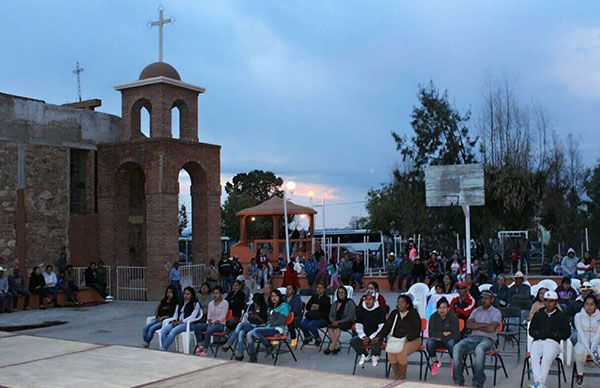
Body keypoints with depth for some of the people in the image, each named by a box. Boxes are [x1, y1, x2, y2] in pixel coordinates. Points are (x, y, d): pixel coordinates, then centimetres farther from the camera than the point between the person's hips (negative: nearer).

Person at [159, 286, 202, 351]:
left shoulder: (195, 304, 4)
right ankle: (163, 348, -26)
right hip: (177, 322, 6)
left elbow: (192, 317, -7)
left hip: (187, 323, -6)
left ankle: (163, 349, -30)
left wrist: (182, 321, -16)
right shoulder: (180, 303, 25)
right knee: (163, 330, -23)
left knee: (173, 331, -34)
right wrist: (174, 320, 0)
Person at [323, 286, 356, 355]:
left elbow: (351, 317, -9)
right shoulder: (335, 303, 16)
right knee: (329, 327, -28)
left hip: (347, 322, -5)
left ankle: (331, 347, -34)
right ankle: (337, 346, -32)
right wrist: (334, 321, -9)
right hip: (336, 322, 5)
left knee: (338, 327, -35)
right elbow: (331, 315, 13)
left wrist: (340, 321, -16)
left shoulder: (350, 303, -1)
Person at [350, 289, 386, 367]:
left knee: (375, 342, -35)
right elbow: (359, 326, 5)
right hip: (365, 335, 3)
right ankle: (365, 355, 7)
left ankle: (375, 356, 4)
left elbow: (382, 327, -11)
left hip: (376, 335, -3)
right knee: (353, 341, -22)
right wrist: (364, 337, -13)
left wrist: (370, 338, -18)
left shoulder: (380, 310, -8)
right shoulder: (361, 310, 3)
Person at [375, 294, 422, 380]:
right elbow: (387, 327, 11)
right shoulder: (394, 313, 13)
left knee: (402, 352, -33)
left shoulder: (413, 314, -2)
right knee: (390, 351, -28)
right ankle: (396, 376, -12)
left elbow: (417, 330, -9)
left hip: (412, 340, -4)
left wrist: (407, 338, -23)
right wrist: (379, 336, -5)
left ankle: (402, 376, -14)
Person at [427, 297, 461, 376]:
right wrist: (443, 334, -19)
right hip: (438, 342, 2)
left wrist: (440, 337, -17)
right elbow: (431, 333, -7)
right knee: (429, 342, -29)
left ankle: (453, 364, -12)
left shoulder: (453, 317, -11)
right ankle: (435, 362, -4)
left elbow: (455, 335, -18)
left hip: (449, 340, -2)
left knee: (451, 342, -37)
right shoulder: (433, 317, -2)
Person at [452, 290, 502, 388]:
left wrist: (476, 326, 0)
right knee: (457, 348, -25)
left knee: (479, 349, -40)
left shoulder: (496, 312, 7)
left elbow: (492, 328, -10)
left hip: (487, 339, -4)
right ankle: (458, 380, -24)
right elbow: (468, 324, 5)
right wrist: (484, 324, -5)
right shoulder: (476, 311, 21)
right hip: (473, 337, 4)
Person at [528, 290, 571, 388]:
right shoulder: (538, 314, 23)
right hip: (537, 341, 2)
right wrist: (539, 334, -3)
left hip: (553, 342, -2)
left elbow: (567, 332, 10)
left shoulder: (561, 316, 17)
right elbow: (531, 330, 20)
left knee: (546, 359, -33)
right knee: (534, 358, -31)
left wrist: (553, 334, -5)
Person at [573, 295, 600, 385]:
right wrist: (588, 348, -22)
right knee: (580, 351, -36)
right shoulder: (578, 316, 3)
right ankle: (580, 373, -12)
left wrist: (592, 348, -21)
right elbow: (581, 334, -7)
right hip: (583, 342, 0)